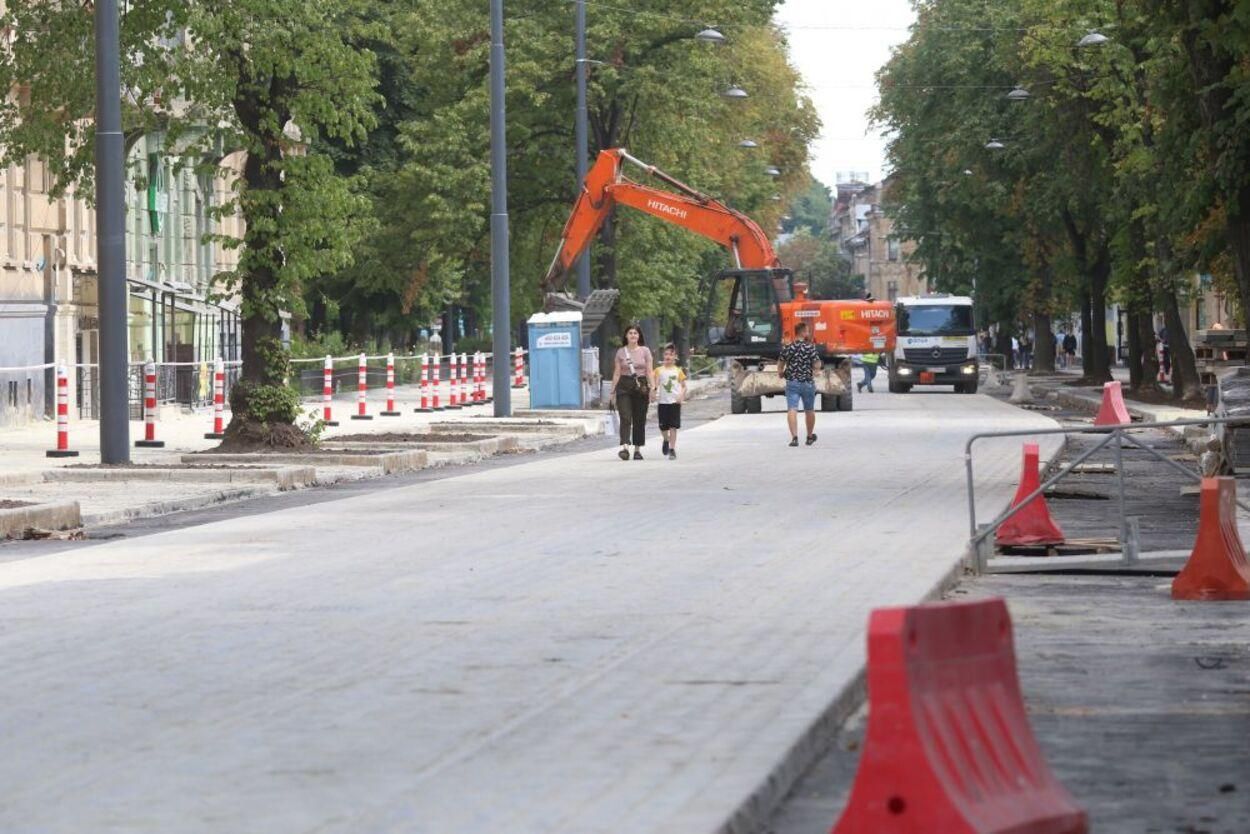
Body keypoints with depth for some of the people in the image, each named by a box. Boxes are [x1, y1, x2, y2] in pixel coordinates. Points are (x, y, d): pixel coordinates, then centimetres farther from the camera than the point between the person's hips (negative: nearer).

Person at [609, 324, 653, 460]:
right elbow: (617, 373, 8)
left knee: (639, 420, 4)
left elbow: (649, 371, 3)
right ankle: (625, 447, -23)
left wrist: (652, 387, -8)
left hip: (641, 386, 1)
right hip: (624, 386, -1)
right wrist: (612, 390, 5)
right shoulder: (621, 352, 7)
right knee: (625, 418, -13)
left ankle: (637, 449, 12)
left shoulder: (645, 351, 5)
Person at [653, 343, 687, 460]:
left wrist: (682, 396, -12)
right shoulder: (659, 370, 5)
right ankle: (666, 440, 37)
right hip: (662, 402, 2)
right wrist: (654, 390, -20)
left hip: (675, 402, -2)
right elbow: (656, 384, 2)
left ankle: (672, 449, -4)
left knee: (673, 426, -7)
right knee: (663, 426, 5)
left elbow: (683, 386, 6)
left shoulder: (678, 371, 3)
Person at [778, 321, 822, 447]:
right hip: (808, 383, 0)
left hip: (792, 383, 0)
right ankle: (810, 437, 33)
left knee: (792, 410, -7)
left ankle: (794, 437, -25)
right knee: (809, 411, 18)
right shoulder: (810, 347, -7)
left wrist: (782, 373, 22)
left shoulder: (787, 348, 0)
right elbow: (817, 366, -9)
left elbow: (780, 368, 1)